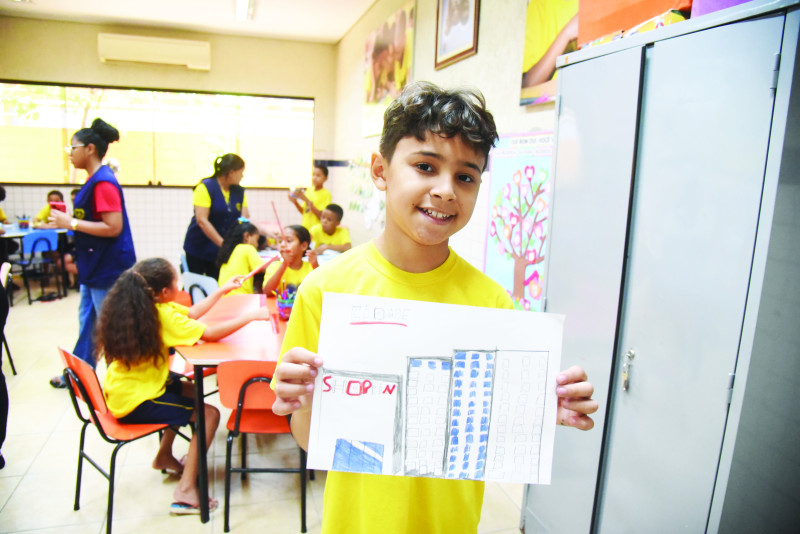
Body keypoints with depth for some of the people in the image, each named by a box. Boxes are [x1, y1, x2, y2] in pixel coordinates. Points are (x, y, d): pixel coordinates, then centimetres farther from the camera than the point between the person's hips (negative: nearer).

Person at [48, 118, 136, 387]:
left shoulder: (103, 183, -20)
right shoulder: (95, 180, 11)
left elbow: (113, 227, -25)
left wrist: (72, 223, -20)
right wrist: (67, 219, 11)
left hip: (108, 269, -10)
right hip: (95, 266, 10)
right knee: (87, 320, 20)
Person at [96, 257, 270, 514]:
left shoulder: (148, 306, 2)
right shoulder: (162, 315, -24)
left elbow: (191, 313, 11)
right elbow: (209, 334, -26)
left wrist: (222, 290, 11)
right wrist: (250, 316, -17)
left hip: (122, 391, 10)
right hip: (134, 404, -10)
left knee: (191, 390, 28)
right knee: (209, 414, -9)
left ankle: (164, 455, 38)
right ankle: (185, 490, -4)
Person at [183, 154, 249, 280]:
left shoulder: (239, 191, 4)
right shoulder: (206, 187, -13)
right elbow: (201, 220, -19)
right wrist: (223, 243, -24)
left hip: (221, 251, 4)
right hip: (199, 247, -4)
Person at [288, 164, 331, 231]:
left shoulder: (326, 194, -9)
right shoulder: (309, 191, 8)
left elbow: (321, 215, -17)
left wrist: (306, 200, -20)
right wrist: (295, 202, -2)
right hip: (304, 229, 6)